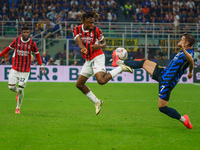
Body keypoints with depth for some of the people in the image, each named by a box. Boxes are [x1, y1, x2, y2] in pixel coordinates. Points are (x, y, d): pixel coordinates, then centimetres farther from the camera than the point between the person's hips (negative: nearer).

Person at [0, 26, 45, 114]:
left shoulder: (32, 43, -4)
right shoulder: (16, 40, -1)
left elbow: (37, 54, 8)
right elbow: (8, 48, 14)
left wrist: (41, 66, 0)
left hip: (25, 71, -2)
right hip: (15, 69, 2)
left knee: (20, 89, -4)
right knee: (11, 87, -4)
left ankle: (18, 108, 14)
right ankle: (19, 92, 33)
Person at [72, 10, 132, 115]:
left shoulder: (96, 30, -8)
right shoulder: (77, 30, -1)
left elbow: (104, 44, 3)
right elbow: (78, 41, -18)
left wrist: (100, 46, -21)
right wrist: (83, 48, -40)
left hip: (97, 58, -5)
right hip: (88, 61, 5)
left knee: (101, 80, -27)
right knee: (79, 84, 3)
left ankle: (120, 68, -7)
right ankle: (97, 102, 17)